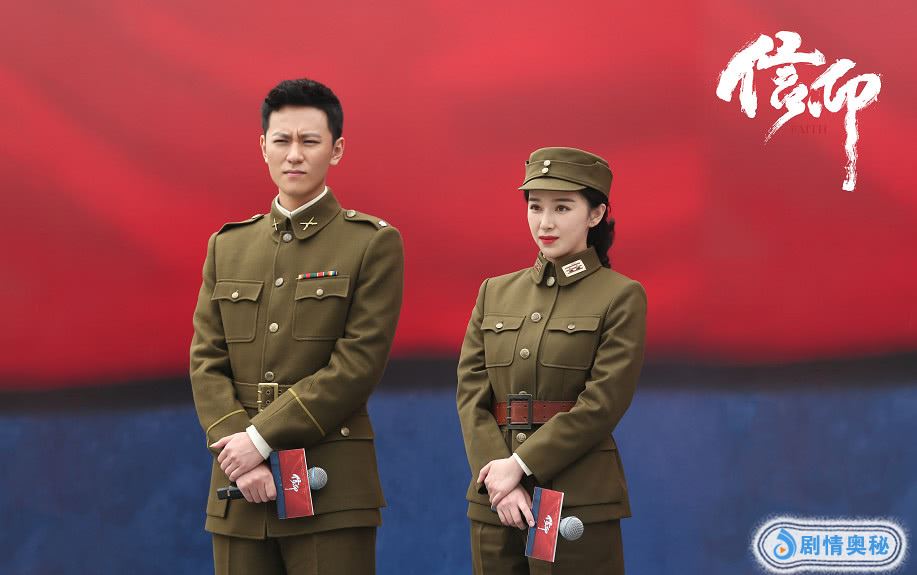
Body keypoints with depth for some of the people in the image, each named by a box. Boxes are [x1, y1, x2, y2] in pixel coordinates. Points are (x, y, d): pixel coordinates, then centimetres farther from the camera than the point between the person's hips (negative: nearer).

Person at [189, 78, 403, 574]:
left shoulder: (374, 243, 0)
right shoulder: (227, 246, 14)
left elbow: (358, 365, -9)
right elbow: (206, 361, 7)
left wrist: (261, 437, -13)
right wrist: (237, 452, -9)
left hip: (331, 493, -4)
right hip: (239, 493, 4)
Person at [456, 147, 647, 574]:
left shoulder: (621, 296, -3)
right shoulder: (495, 293, 10)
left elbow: (603, 404, -11)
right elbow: (471, 395, 3)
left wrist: (520, 464, -15)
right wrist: (501, 482, -10)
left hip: (579, 504, -4)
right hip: (496, 505, 4)